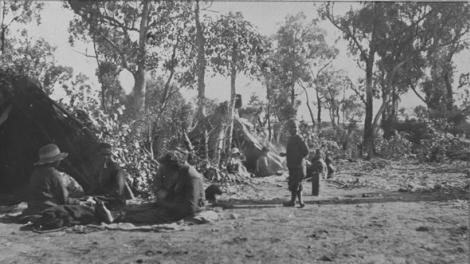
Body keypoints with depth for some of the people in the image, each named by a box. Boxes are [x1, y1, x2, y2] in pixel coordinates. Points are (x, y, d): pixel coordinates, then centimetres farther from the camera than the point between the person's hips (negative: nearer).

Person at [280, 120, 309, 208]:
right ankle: (300, 201, 19)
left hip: (297, 165, -9)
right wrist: (285, 154, 11)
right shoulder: (291, 138, 14)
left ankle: (292, 201, 6)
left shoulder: (299, 139, -13)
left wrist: (298, 159, -12)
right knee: (297, 184, 12)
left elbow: (306, 151, -15)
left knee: (294, 184, -4)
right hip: (292, 165, 9)